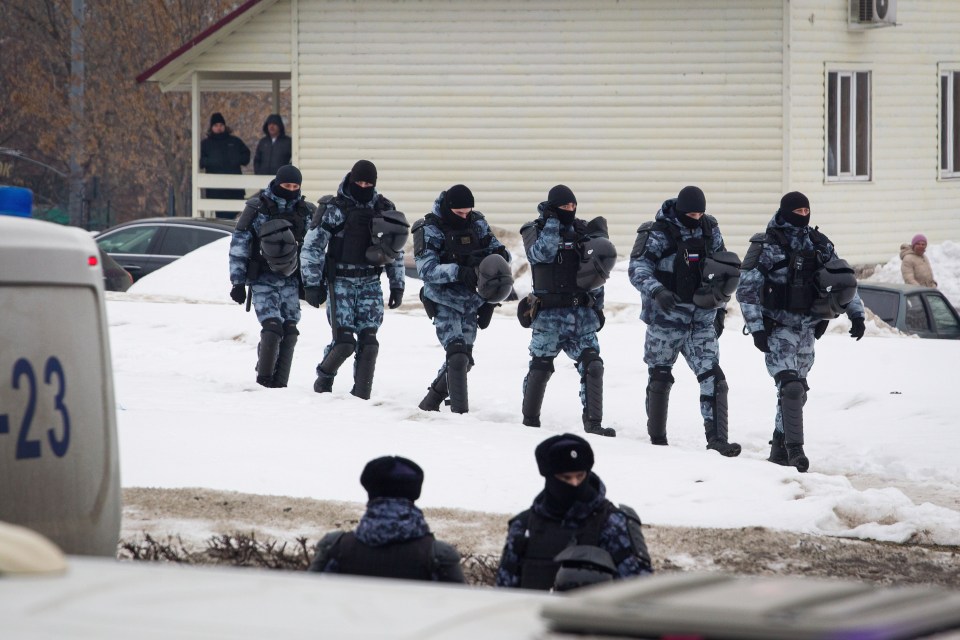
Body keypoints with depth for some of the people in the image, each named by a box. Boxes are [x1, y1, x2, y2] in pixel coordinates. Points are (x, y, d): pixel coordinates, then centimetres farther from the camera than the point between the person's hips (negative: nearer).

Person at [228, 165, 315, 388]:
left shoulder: (306, 212, 6)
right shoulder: (257, 208, -5)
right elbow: (239, 245, -2)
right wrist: (238, 283, -3)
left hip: (291, 282, 4)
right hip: (263, 280, -4)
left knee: (289, 331, 0)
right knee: (272, 326, -17)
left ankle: (280, 382, 8)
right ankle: (264, 376, -4)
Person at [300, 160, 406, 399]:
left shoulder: (384, 209, 8)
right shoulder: (334, 208, -6)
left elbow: (396, 250, 18)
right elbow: (312, 247, -3)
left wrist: (397, 285, 15)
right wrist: (312, 284, -6)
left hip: (370, 283, 4)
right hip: (341, 282, -4)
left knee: (368, 340, -5)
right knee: (344, 341, -12)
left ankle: (361, 394, 3)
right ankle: (324, 377, 16)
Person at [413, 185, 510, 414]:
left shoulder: (477, 223, 2)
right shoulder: (429, 230, -13)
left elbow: (495, 248, 9)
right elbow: (426, 269, -22)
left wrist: (500, 254, -17)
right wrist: (459, 272, -36)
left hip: (472, 301, 6)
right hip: (445, 302, -6)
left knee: (463, 357, 12)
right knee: (458, 354, -19)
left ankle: (431, 401, 30)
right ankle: (459, 411, -18)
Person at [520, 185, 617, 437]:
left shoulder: (582, 230, 11)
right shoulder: (536, 230, 1)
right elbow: (541, 253, -21)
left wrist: (597, 307, 12)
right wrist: (551, 221, -20)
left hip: (581, 312, 3)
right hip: (549, 314, -3)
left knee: (592, 365, -9)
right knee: (540, 367, 1)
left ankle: (593, 423, -7)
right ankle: (529, 421, 14)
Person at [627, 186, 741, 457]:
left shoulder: (709, 230, 7)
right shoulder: (659, 234, -9)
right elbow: (638, 267, -17)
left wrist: (720, 309, 20)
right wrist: (657, 291, -35)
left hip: (701, 319, 4)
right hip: (666, 318, -4)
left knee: (713, 378, -8)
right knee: (660, 377, 7)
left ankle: (716, 438, -10)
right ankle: (657, 439, 19)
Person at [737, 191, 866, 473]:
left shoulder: (819, 245, 6)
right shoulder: (768, 247, -9)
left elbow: (846, 280, 15)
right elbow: (747, 290, -9)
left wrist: (856, 313, 5)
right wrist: (756, 328, -15)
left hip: (806, 330, 6)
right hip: (778, 330, -6)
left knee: (797, 391, 11)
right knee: (791, 386, -19)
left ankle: (780, 448, 22)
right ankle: (795, 449, -17)